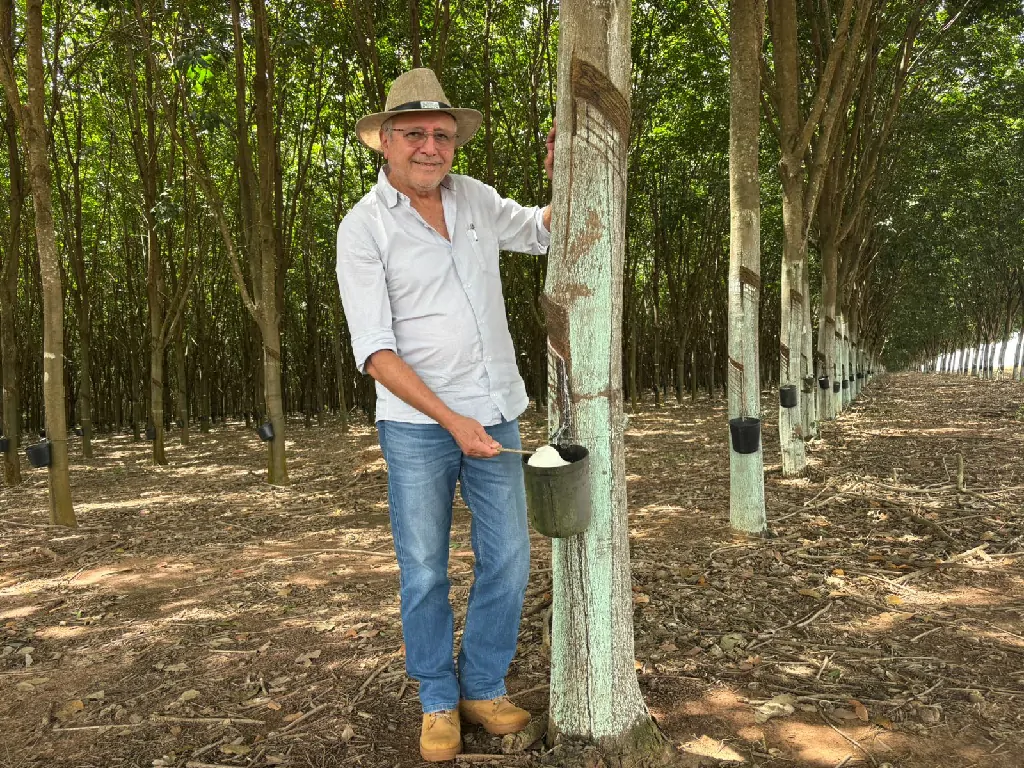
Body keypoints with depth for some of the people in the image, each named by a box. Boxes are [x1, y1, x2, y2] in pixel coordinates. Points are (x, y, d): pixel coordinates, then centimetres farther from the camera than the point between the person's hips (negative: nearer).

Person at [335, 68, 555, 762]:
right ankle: (439, 702, 25)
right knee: (424, 572, 5)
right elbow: (375, 351, -13)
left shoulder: (474, 198, 7)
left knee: (507, 562, 7)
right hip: (418, 426, -4)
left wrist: (560, 179, 7)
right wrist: (451, 421, -19)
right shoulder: (363, 228, -7)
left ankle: (484, 688, 26)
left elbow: (543, 234, 26)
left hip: (496, 414, 5)